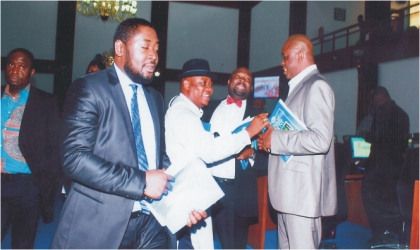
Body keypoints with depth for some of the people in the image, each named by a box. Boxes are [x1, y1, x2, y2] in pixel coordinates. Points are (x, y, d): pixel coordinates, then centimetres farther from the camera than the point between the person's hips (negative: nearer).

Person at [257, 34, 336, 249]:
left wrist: (276, 139, -17)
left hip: (303, 189, -10)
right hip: (289, 189, 10)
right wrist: (269, 140, 9)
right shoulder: (299, 87, 18)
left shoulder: (316, 86, -12)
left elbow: (320, 140, -24)